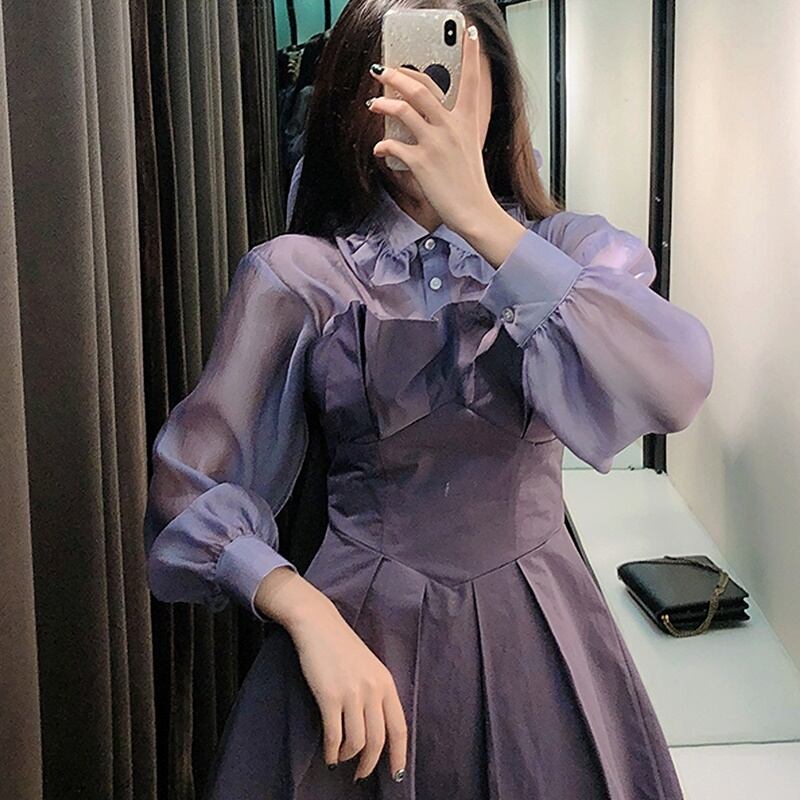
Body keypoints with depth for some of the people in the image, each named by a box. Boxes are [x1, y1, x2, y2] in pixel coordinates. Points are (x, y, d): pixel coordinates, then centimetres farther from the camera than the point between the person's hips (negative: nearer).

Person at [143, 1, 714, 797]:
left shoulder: (574, 248, -2)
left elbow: (672, 388, -23)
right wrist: (307, 613, -23)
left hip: (537, 633, 2)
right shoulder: (296, 273, -6)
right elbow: (194, 488, -7)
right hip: (357, 629, -1)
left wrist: (481, 219, -27)